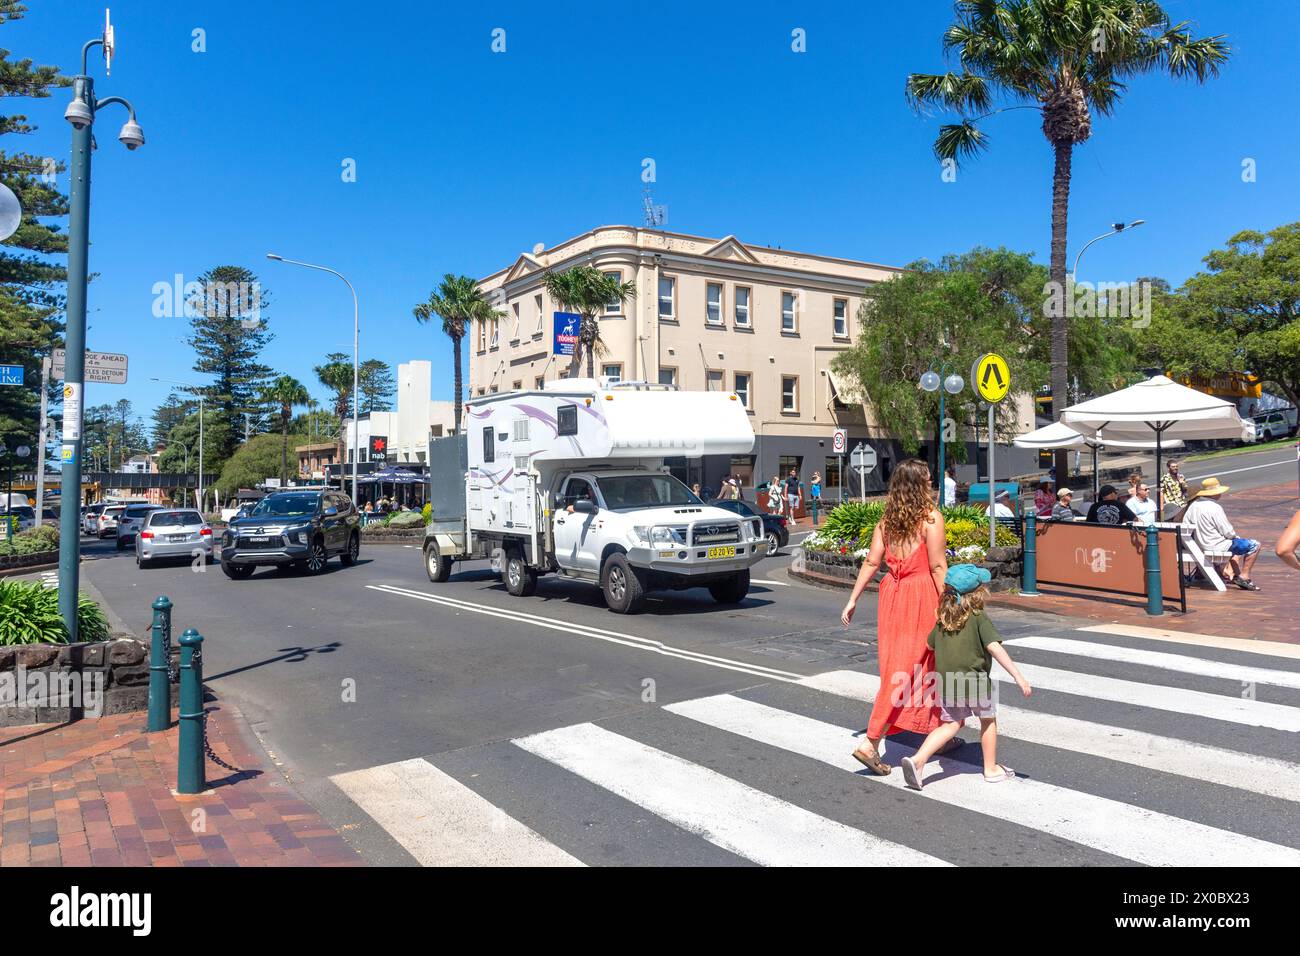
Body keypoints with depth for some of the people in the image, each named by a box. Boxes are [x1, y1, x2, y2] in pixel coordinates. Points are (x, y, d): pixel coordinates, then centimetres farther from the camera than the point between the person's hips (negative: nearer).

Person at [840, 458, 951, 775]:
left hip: (892, 593, 6)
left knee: (907, 664, 17)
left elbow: (871, 562, 4)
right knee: (907, 669, -2)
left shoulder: (887, 519, 6)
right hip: (921, 597, -6)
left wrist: (853, 599, 8)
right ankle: (870, 743, -5)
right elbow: (937, 567, -13)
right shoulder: (931, 517, -10)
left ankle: (939, 732, 34)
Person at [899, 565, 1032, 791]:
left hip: (946, 683, 5)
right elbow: (994, 648, -21)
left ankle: (918, 759, -1)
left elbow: (930, 643, 18)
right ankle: (991, 769, 33)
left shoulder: (943, 619, 6)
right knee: (988, 721, 20)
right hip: (975, 682, -5)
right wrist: (1018, 677, -22)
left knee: (951, 724, 15)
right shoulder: (979, 618, -10)